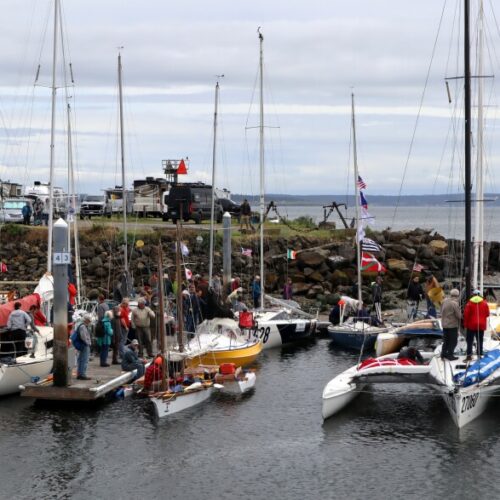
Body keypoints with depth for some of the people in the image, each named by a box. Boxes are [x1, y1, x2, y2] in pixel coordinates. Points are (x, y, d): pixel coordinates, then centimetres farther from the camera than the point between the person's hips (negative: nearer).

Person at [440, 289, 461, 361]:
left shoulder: (444, 301, 1)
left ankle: (443, 354, 26)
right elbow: (459, 315, -18)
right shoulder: (455, 303, -22)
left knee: (446, 340, 20)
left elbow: (441, 311, 12)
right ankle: (450, 355, 7)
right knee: (453, 341, 5)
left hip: (444, 324, 7)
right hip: (452, 325, -7)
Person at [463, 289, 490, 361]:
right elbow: (487, 314, 3)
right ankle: (479, 355, 7)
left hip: (471, 325, -2)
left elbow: (466, 314, -8)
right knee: (479, 340, 8)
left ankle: (469, 355, -4)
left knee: (470, 340, 3)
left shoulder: (469, 303, -8)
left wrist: (465, 324, 2)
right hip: (481, 325, 2)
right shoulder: (484, 303, -1)